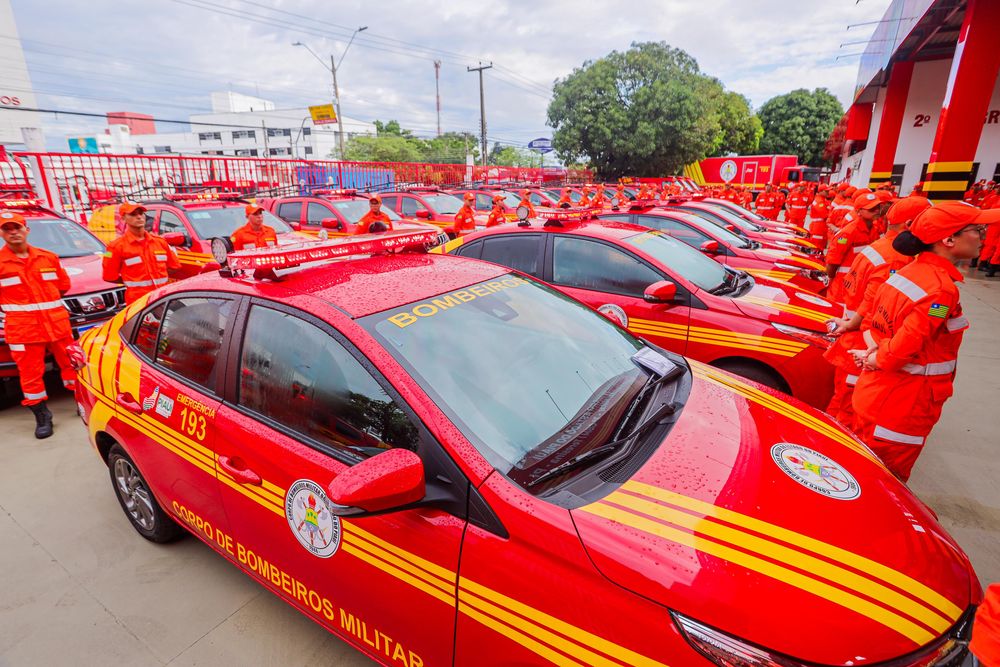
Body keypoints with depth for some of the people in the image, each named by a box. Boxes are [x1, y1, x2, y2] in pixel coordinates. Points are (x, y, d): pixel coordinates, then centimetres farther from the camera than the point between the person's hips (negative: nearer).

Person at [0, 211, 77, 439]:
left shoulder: (48, 257, 7)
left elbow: (64, 284, 17)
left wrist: (44, 302, 13)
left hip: (58, 323, 2)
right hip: (23, 329, -2)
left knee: (71, 364, 11)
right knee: (30, 373, 3)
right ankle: (42, 417, 16)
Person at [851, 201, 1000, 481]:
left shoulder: (909, 271, 3)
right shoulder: (941, 288, -23)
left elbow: (877, 322, 9)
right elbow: (906, 345, -27)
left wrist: (874, 350, -6)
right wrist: (876, 359, -9)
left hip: (875, 393, 8)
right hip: (902, 405, -8)